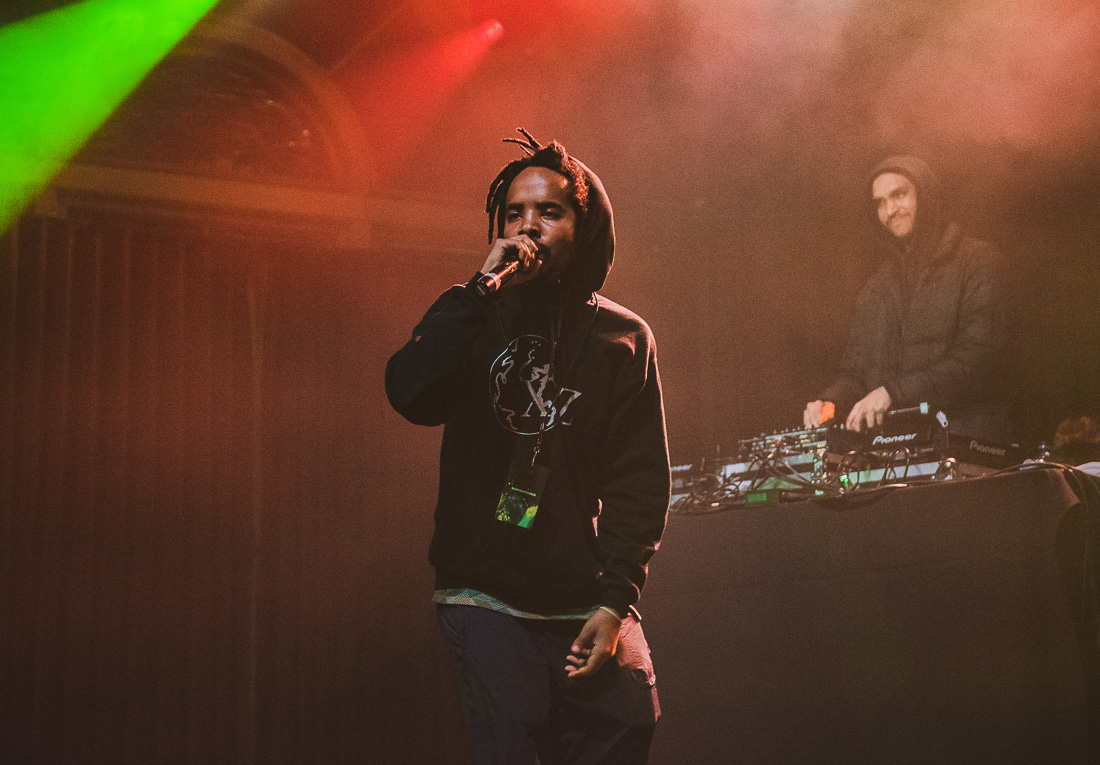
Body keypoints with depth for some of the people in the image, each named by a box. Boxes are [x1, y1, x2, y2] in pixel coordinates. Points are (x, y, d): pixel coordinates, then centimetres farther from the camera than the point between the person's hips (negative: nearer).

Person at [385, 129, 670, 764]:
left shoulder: (623, 338, 7)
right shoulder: (471, 319, 8)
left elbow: (642, 479, 2)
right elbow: (411, 396, -13)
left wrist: (616, 599, -7)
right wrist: (484, 287, -16)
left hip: (588, 608, 1)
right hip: (486, 599, -1)